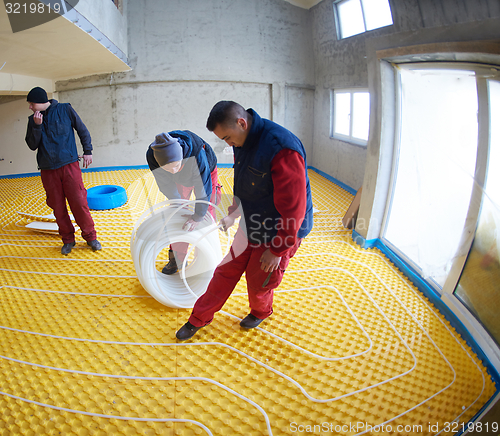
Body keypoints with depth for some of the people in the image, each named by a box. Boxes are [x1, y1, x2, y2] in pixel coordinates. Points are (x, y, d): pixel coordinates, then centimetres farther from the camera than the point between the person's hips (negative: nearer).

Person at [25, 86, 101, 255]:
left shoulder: (65, 109, 2)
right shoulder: (33, 119, 10)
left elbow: (82, 130, 10)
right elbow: (32, 145, 5)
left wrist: (87, 151, 6)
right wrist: (37, 126, -7)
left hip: (69, 165, -3)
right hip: (48, 170, 3)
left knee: (79, 203, -5)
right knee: (58, 207, 5)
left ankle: (90, 236, 10)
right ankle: (68, 239, 18)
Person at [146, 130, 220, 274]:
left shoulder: (197, 154, -47)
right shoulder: (152, 156, -35)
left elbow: (204, 188, -34)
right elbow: (166, 185, -18)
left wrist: (198, 216, -28)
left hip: (206, 173, -3)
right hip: (180, 179, 3)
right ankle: (176, 258, 21)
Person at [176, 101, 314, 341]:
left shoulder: (282, 149, -31)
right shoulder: (242, 142, -2)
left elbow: (293, 207, -27)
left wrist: (277, 251, -19)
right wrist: (232, 214, 18)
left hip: (278, 234, -7)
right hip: (250, 227, 7)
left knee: (259, 283, 12)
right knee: (226, 271, 15)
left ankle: (260, 312, 46)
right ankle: (200, 318, 33)